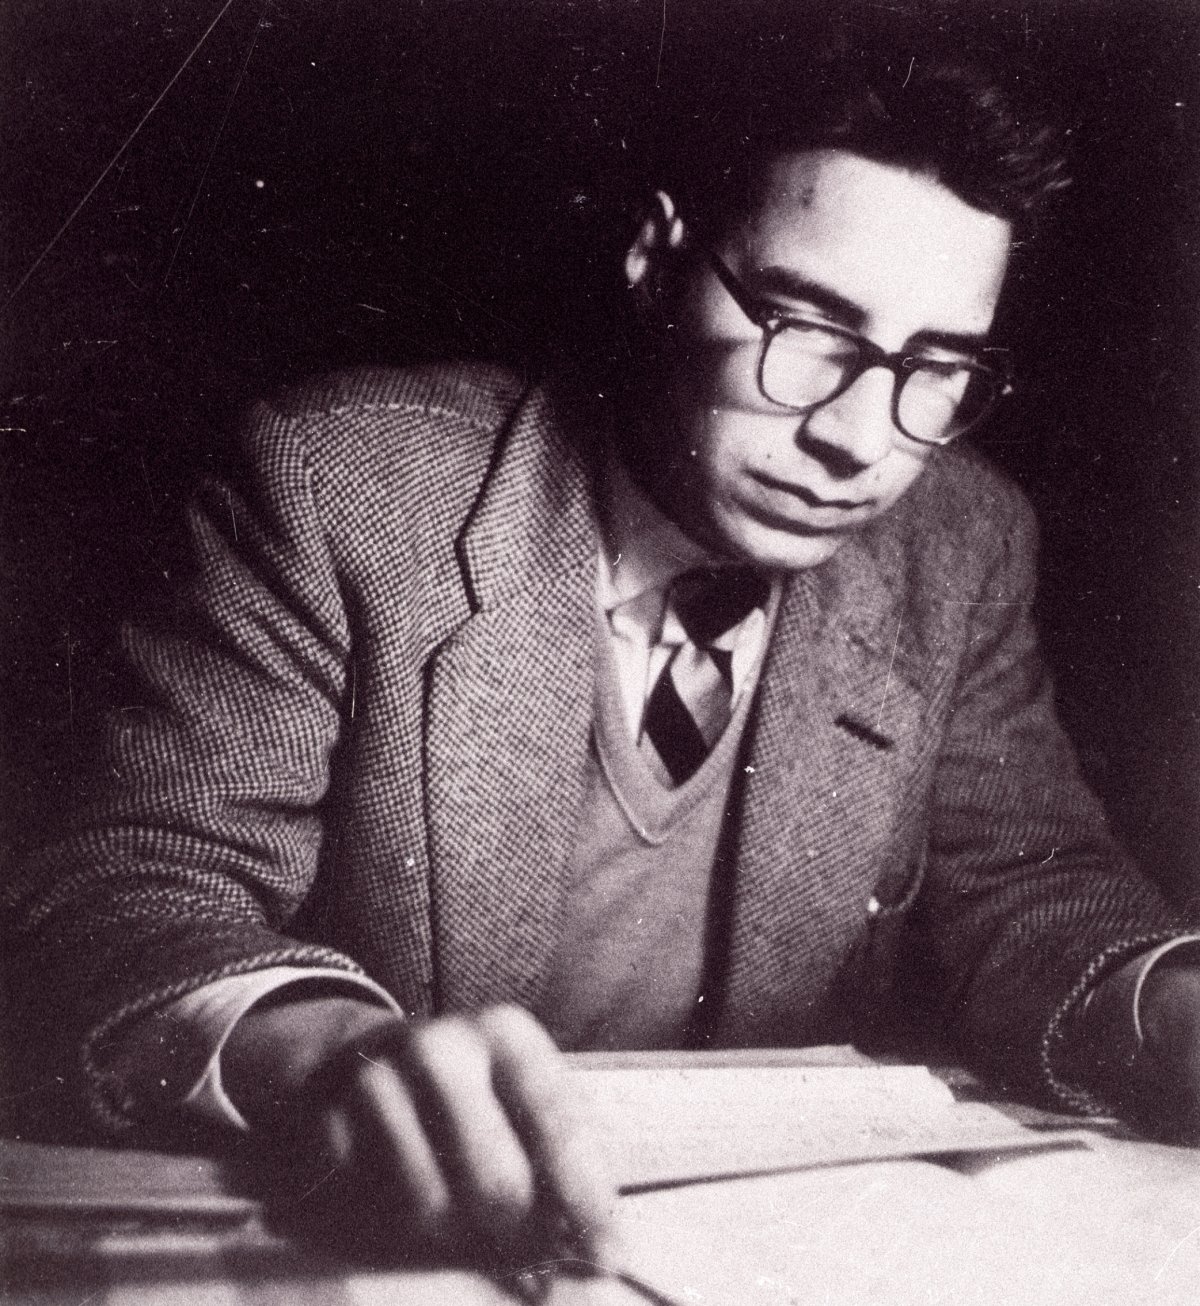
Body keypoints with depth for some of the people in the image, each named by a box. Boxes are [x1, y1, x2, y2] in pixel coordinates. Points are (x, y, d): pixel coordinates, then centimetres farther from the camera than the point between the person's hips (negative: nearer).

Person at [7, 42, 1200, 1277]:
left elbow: (1026, 886, -1)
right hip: (370, 1224, -3)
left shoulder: (963, 546, -1)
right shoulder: (348, 483, -14)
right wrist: (326, 1051, -40)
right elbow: (126, 890, -17)